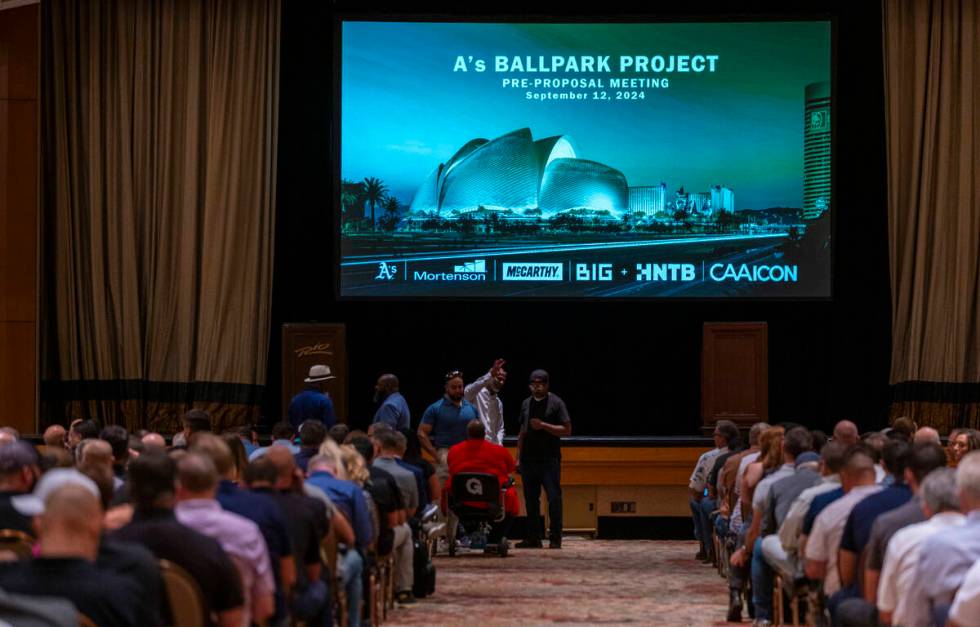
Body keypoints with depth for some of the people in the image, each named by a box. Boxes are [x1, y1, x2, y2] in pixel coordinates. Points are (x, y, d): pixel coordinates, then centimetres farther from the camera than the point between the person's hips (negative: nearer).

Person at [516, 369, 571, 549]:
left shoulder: (556, 403, -3)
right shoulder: (526, 403, 14)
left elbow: (567, 430, -8)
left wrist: (543, 425, -16)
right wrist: (518, 458, 14)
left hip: (549, 460, -5)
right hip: (529, 459, 5)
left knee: (554, 499, -7)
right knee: (531, 499, 7)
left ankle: (555, 539, -4)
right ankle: (533, 538, 13)